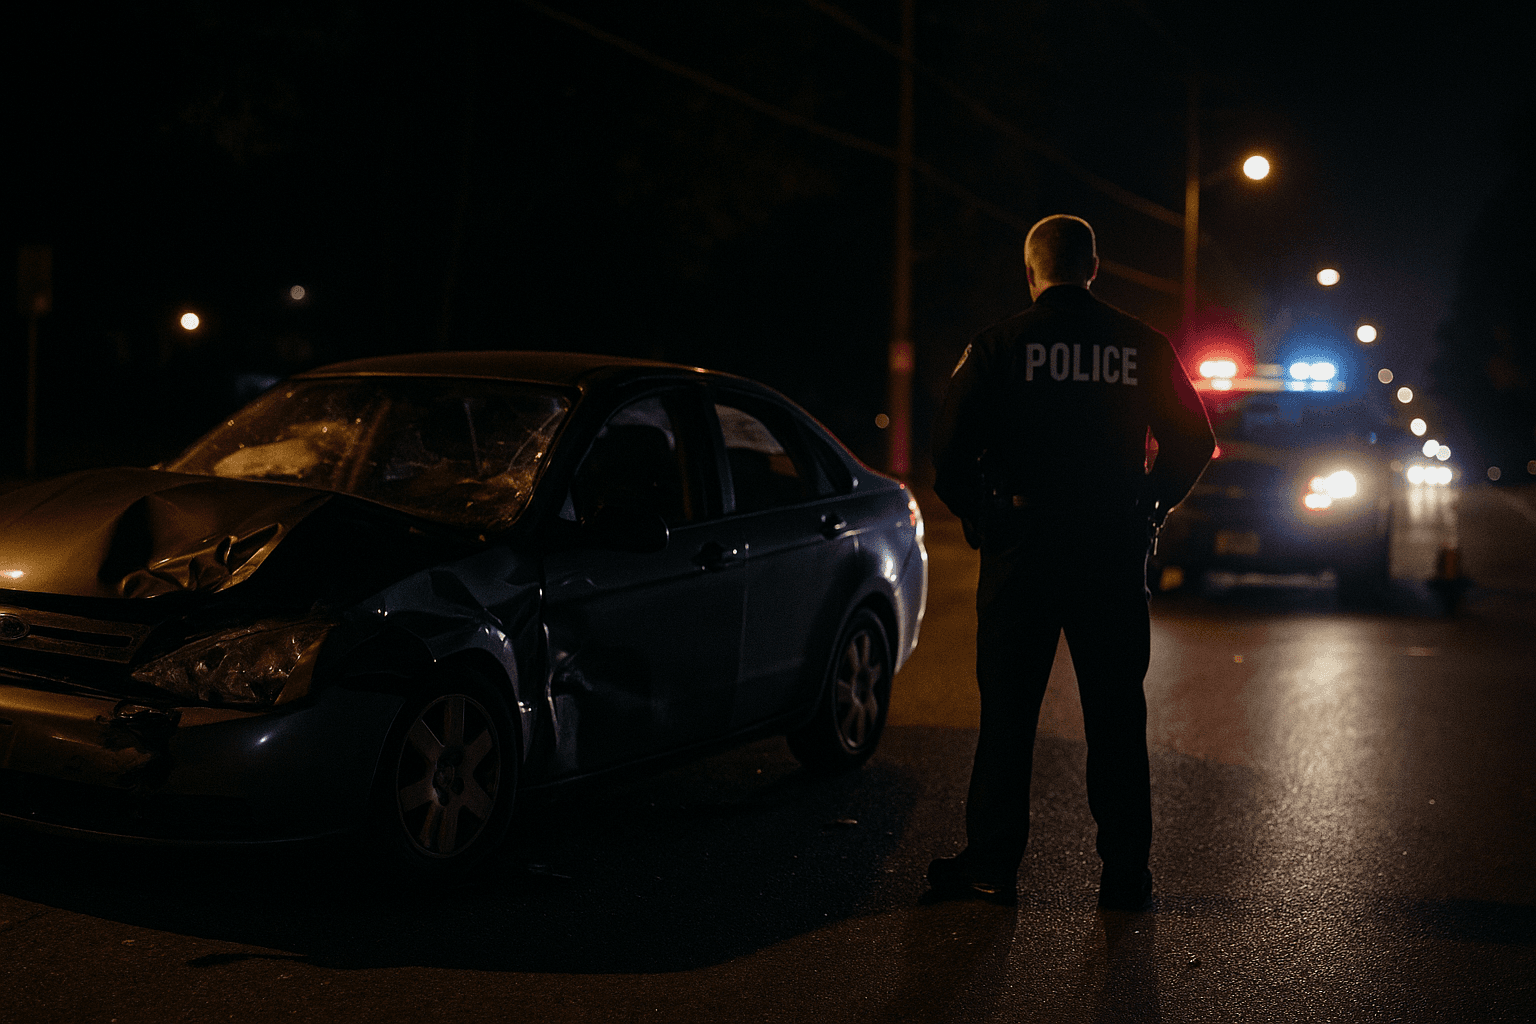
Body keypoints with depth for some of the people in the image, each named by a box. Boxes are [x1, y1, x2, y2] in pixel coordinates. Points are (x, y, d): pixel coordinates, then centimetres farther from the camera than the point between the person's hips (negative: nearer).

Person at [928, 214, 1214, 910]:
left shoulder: (1000, 344, -4)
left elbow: (951, 446, -9)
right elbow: (1192, 441, 6)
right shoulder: (1142, 346, 2)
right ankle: (1124, 871, 12)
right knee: (1116, 714, 8)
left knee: (1007, 709, 7)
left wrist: (977, 516, 6)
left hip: (1021, 546, -1)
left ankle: (991, 861, 12)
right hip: (1115, 552, 2)